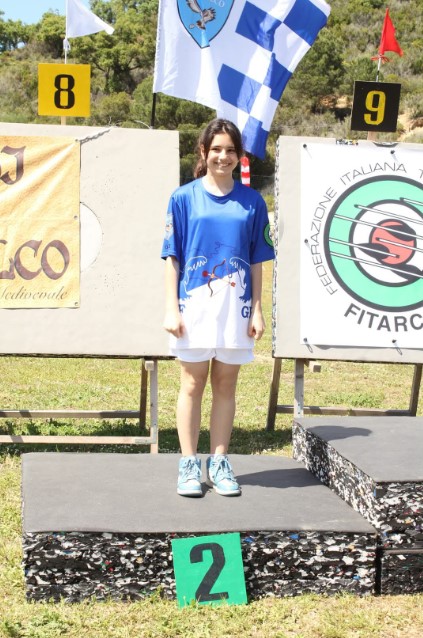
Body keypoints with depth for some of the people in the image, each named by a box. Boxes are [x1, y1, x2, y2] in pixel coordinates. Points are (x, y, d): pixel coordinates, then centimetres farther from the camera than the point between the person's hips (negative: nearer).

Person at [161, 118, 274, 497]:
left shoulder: (252, 202, 6)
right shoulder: (184, 198, 1)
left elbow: (255, 260, 7)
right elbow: (173, 257, 0)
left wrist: (257, 309, 2)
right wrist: (172, 308, -6)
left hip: (236, 306, 2)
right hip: (194, 304, -1)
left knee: (226, 385, 8)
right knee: (193, 384, 5)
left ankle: (220, 463, 18)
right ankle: (189, 464, 13)